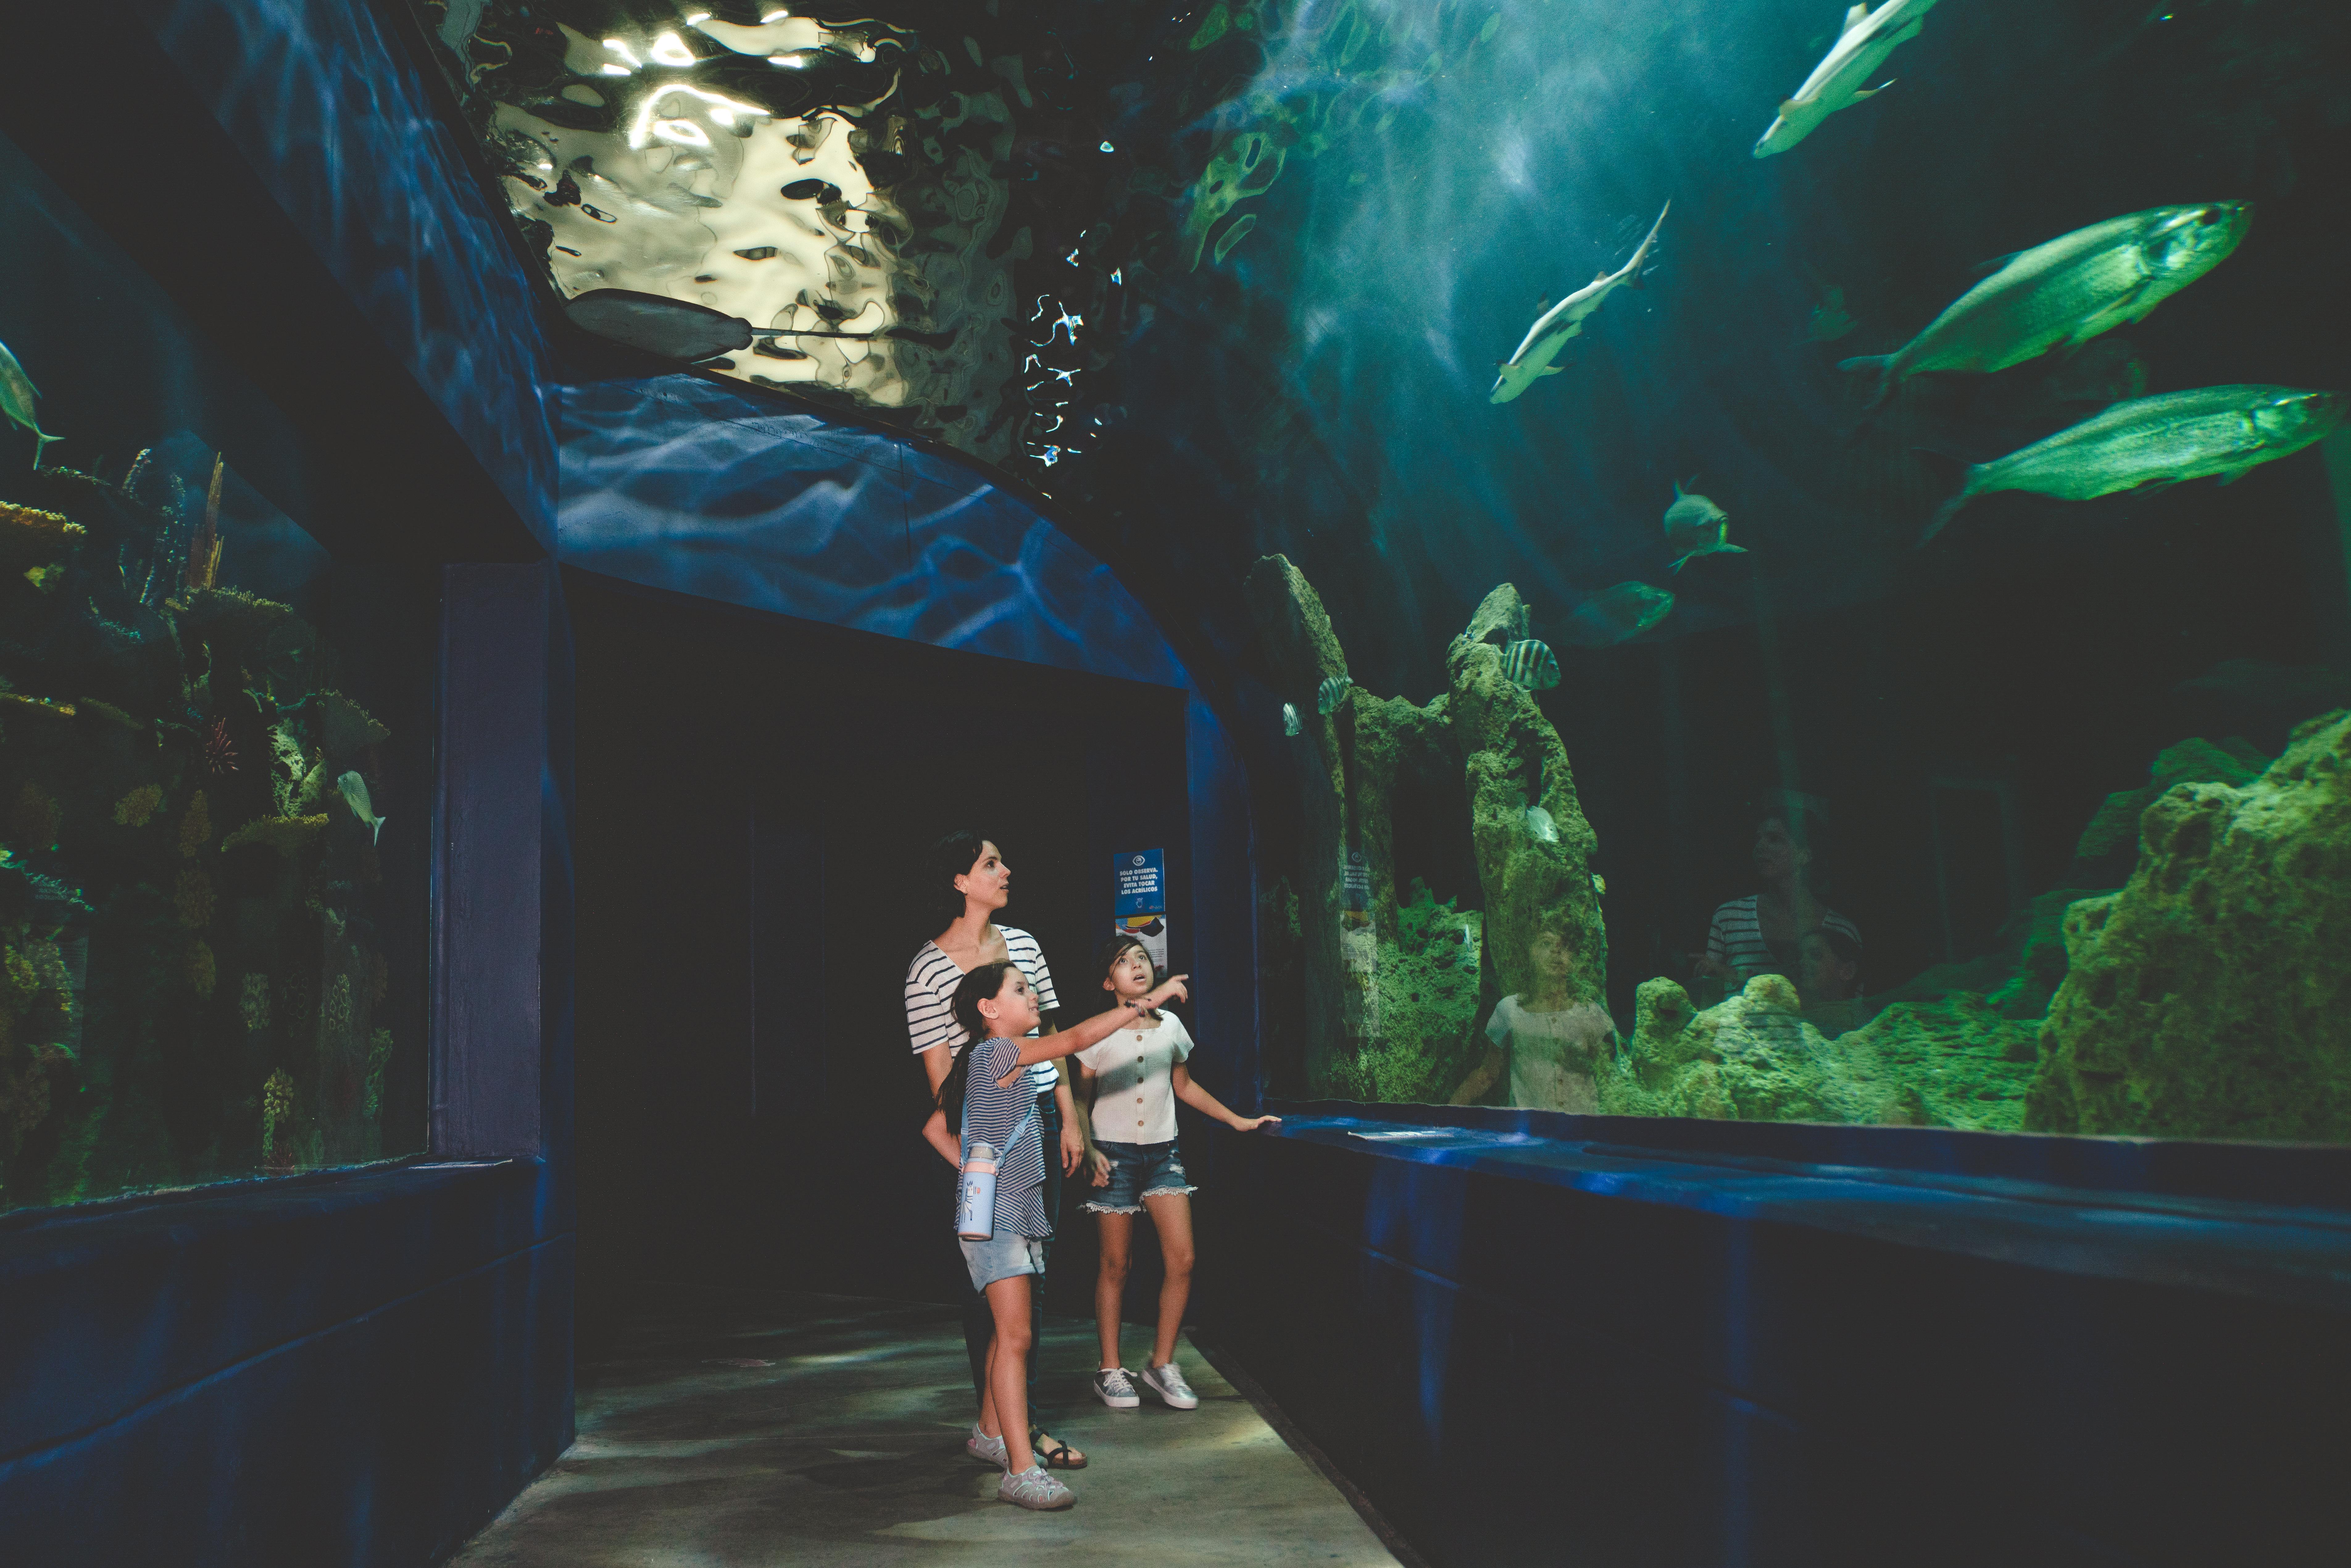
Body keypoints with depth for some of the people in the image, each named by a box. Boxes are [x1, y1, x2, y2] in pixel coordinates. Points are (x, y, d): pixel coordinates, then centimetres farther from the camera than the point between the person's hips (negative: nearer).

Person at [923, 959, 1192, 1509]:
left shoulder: (991, 1062, 15)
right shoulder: (997, 1052, -14)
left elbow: (934, 1128, 21)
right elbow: (1077, 1039, -22)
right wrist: (1153, 997, -21)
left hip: (1018, 1211, 10)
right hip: (996, 1216, -10)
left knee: (1011, 1331, 18)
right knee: (1016, 1336, -14)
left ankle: (990, 1433, 33)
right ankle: (1021, 1471, -15)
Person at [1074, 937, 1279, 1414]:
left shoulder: (1171, 1026, 5)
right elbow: (1081, 1099, 0)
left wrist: (1238, 1121, 18)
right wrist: (1089, 1151, -13)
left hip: (1162, 1151, 3)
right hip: (1115, 1154, -3)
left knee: (1182, 1259, -6)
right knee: (1115, 1266, 2)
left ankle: (1162, 1365, 9)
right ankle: (1111, 1371, 16)